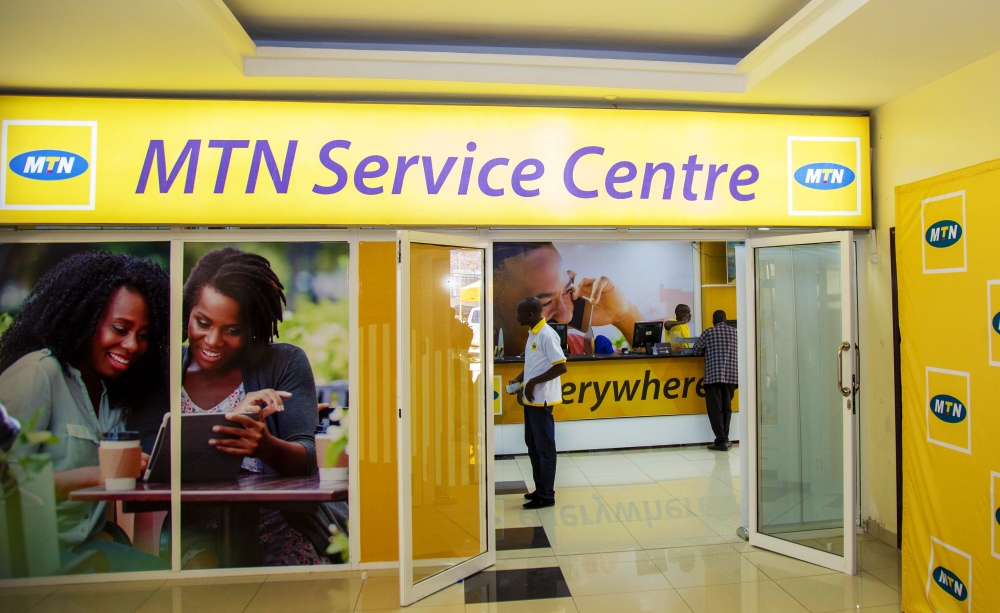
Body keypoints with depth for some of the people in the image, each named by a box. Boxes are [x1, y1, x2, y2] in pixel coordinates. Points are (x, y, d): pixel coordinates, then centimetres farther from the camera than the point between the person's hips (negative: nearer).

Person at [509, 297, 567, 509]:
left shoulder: (547, 335, -18)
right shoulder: (532, 334, 11)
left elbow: (561, 367, -22)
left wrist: (533, 382, -19)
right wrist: (519, 379, 6)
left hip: (541, 400, -10)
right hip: (531, 399, 10)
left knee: (544, 448, 2)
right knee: (533, 446, 17)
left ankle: (547, 495, 14)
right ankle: (540, 489, 29)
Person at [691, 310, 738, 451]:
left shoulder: (708, 332, 1)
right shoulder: (735, 332, 11)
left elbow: (696, 350, 4)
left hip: (713, 375, -4)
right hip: (732, 375, 4)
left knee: (715, 408, -1)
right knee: (726, 408, 13)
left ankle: (721, 441, -6)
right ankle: (724, 439, 17)